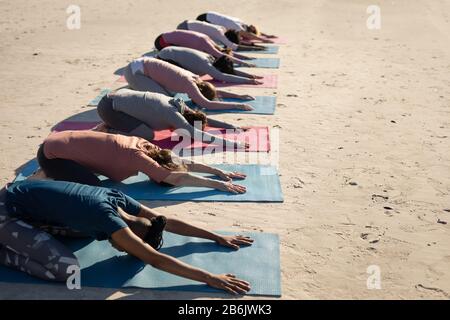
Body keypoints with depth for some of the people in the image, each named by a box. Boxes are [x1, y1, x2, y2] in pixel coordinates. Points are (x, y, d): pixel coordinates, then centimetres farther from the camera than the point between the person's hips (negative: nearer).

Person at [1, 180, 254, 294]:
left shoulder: (117, 199, -7)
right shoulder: (106, 216, -30)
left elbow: (169, 222, 1)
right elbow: (155, 259, -35)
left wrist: (217, 237, 0)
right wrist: (209, 278, -35)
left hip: (28, 193, 9)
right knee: (66, 268, -23)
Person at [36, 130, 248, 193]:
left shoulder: (142, 144, 0)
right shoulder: (138, 157, -23)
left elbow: (185, 164, 5)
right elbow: (176, 177, -28)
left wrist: (219, 172, 4)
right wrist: (218, 184, -26)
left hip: (59, 139, 9)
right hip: (52, 154, -9)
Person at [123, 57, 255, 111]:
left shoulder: (194, 78, -1)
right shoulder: (189, 84, -25)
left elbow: (214, 91, 14)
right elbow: (207, 104, -36)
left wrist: (239, 96, 6)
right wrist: (238, 105, -33)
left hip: (143, 64, 9)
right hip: (135, 70, -9)